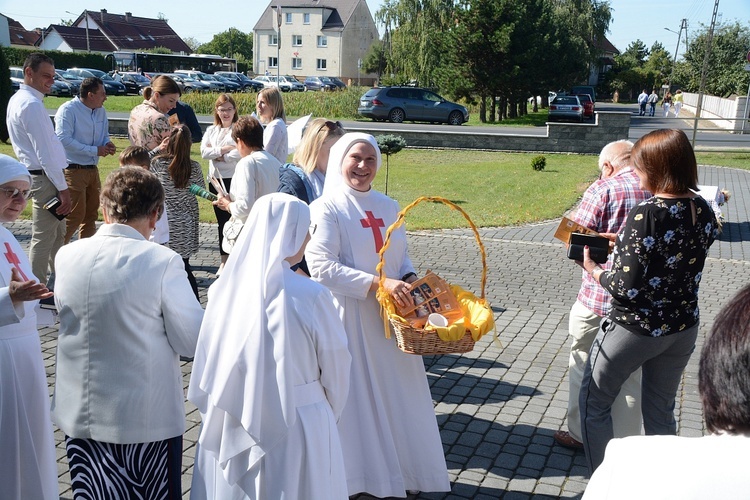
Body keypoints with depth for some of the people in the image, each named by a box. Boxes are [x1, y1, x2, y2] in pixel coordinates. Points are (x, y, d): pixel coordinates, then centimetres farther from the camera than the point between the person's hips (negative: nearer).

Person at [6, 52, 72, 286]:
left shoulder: (18, 100, 13)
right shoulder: (32, 105, -19)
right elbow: (44, 152, -22)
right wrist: (62, 187, -18)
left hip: (39, 175, 10)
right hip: (45, 177, -10)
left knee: (57, 232, 21)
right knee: (43, 238, -2)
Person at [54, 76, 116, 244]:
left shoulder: (101, 111, 9)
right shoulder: (68, 110, -13)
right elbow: (63, 140, -22)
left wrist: (107, 143, -2)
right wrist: (95, 150, -21)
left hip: (93, 170, 8)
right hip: (73, 171, -8)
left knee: (91, 214, 14)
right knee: (75, 216, -8)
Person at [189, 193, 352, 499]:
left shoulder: (225, 289, -8)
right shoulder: (311, 296, -19)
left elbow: (206, 365, 2)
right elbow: (335, 368, -7)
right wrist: (329, 416, 11)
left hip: (231, 427, 4)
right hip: (296, 427, -4)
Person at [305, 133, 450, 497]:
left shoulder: (388, 207, 10)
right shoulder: (327, 208, -10)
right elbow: (321, 267, -19)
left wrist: (409, 280, -5)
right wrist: (379, 283, -24)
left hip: (391, 316, 6)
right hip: (350, 318, -6)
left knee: (399, 396, 14)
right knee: (359, 397, 5)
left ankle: (401, 470, 33)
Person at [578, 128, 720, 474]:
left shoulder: (644, 216, -25)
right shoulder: (704, 211, -4)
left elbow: (626, 288, -25)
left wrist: (593, 270, -7)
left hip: (635, 329, -6)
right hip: (683, 327, 7)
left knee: (594, 402, 15)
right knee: (660, 411, 22)